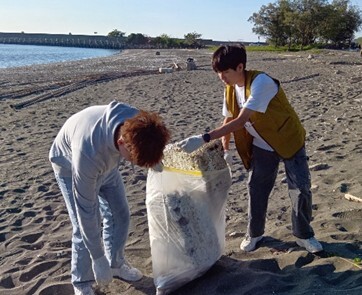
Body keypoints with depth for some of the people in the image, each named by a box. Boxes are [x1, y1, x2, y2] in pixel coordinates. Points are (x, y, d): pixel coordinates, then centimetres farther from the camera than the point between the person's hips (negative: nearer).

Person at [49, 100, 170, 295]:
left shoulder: (138, 123, -32)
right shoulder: (88, 153, -46)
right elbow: (86, 210, -35)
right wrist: (98, 258, -26)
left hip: (105, 162, 5)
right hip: (70, 167, -5)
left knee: (120, 215, 8)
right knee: (84, 227, -8)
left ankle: (116, 264, 32)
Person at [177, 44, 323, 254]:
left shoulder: (261, 82, -31)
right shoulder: (231, 89, -7)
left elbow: (240, 121, -38)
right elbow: (228, 119, 6)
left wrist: (204, 139, -43)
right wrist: (225, 149, -5)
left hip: (289, 140, -5)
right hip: (262, 146, 6)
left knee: (301, 189, -3)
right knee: (257, 189, 6)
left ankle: (304, 235, 18)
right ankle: (255, 233, 25)